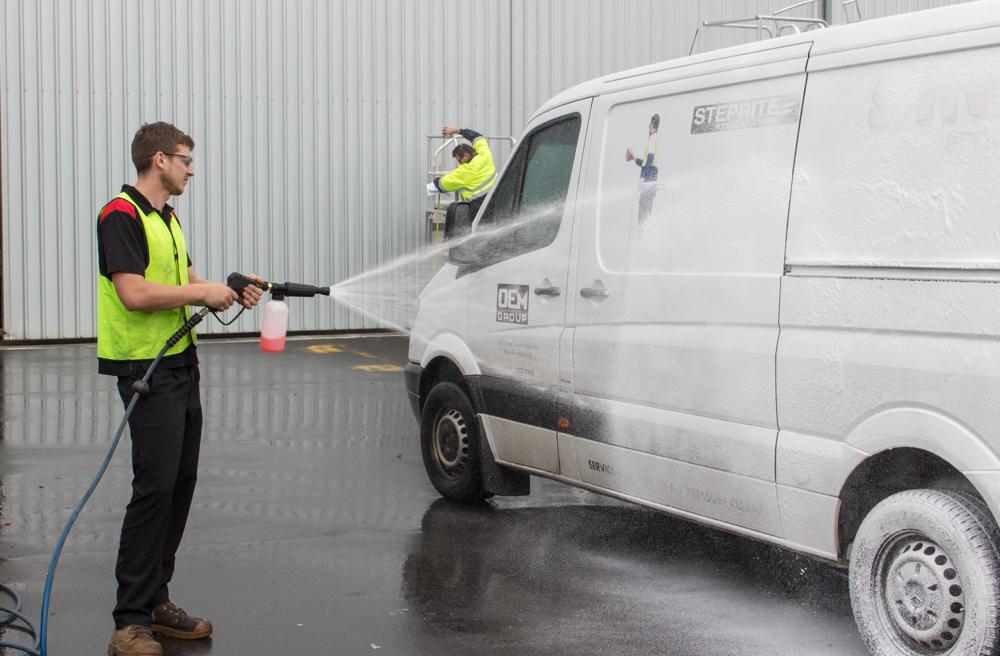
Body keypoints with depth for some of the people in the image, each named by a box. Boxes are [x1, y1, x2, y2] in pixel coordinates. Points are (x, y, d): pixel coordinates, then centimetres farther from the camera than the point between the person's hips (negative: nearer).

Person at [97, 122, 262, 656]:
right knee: (154, 487, -12)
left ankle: (155, 600, 19)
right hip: (146, 370, -10)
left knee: (181, 482, 11)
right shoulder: (121, 216, -13)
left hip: (181, 365, 10)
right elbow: (135, 293, -23)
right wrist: (203, 292, -14)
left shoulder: (167, 218, 17)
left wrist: (230, 292, 4)